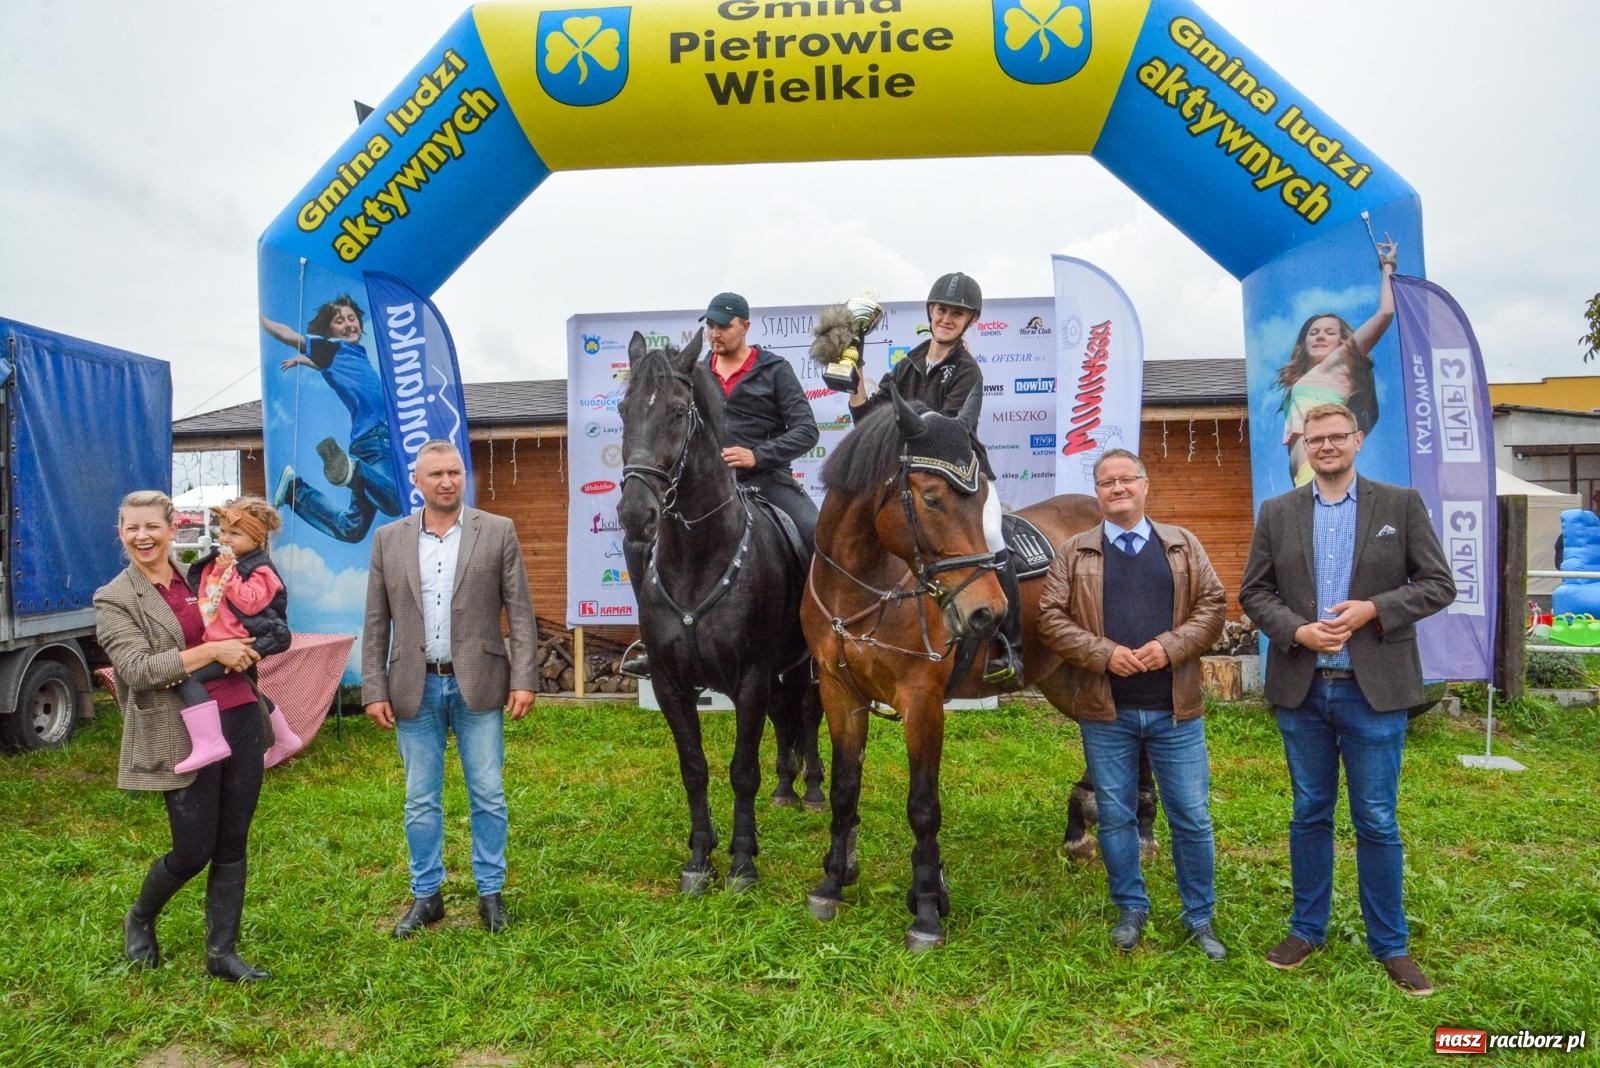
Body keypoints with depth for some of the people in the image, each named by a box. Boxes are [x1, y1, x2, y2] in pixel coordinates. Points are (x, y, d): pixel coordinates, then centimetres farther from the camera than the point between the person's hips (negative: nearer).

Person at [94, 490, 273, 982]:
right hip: (184, 736, -4)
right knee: (193, 852, 3)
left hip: (242, 720, 4)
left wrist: (242, 651, 7)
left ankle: (222, 953, 20)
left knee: (232, 846, 8)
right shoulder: (113, 600, -2)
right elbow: (138, 668, -14)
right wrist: (212, 652, -17)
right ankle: (139, 920, 35)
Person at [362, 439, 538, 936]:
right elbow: (376, 624, 5)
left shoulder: (498, 532, -2)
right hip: (415, 688, 2)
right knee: (420, 801, 12)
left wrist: (523, 679, -9)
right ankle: (426, 895, 27)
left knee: (488, 796, 7)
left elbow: (520, 612, -3)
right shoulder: (389, 539, 4)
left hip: (477, 683, -2)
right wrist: (374, 689, 0)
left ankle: (490, 891, 23)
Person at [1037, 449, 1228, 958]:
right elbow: (1050, 616, -3)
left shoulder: (1183, 545, 7)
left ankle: (1200, 918, 26)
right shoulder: (1073, 552, 3)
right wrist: (1102, 653, -16)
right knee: (1115, 817, 11)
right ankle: (1130, 909, 29)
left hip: (1176, 709, 1)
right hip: (1105, 711, 0)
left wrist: (1172, 646, -15)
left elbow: (1213, 605, 2)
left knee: (1192, 818, 9)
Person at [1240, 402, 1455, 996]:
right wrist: (1296, 630, -13)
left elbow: (1438, 585, -1)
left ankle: (1390, 946, 23)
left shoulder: (1401, 504, 1)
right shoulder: (1277, 513, 6)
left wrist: (1373, 609, -15)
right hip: (1301, 690, 2)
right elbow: (1253, 592, 4)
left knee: (1377, 822, 6)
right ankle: (1307, 930, 28)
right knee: (1310, 815, 14)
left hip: (1374, 690, -2)